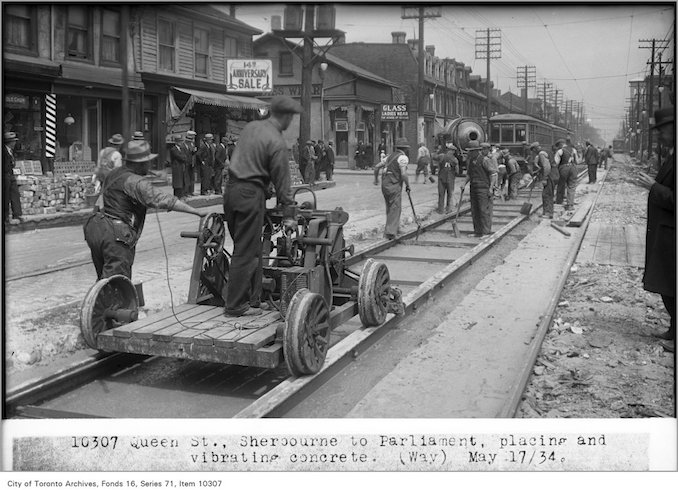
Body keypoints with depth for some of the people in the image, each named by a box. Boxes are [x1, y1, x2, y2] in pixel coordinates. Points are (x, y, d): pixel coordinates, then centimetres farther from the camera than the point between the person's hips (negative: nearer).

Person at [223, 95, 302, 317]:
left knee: (251, 249, 15)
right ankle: (236, 306, 6)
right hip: (251, 194, -8)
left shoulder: (250, 127, 11)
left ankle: (252, 299, 22)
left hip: (232, 189, 8)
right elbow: (282, 182, -8)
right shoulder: (277, 143, -12)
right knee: (246, 253, 0)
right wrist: (288, 215, -1)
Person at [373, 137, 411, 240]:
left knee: (390, 208, 18)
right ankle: (390, 232, -11)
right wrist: (408, 185, -2)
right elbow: (403, 174, -18)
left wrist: (376, 178, 34)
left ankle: (394, 227, 28)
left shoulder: (391, 156, 16)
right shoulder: (403, 157, -8)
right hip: (394, 185, -8)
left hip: (385, 185, 8)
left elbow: (377, 166, 19)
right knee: (395, 209, -5)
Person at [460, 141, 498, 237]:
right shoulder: (471, 160, 12)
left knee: (484, 210, -7)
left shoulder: (485, 160, -11)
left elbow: (493, 173, -13)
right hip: (474, 188, 8)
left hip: (484, 188, -8)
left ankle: (486, 232, -2)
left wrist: (491, 187, -17)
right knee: (474, 211, 9)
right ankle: (477, 231, 17)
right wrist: (464, 184, 10)